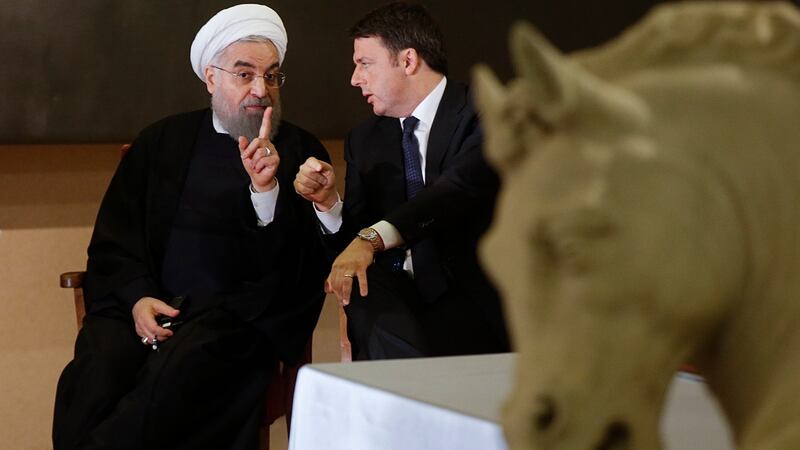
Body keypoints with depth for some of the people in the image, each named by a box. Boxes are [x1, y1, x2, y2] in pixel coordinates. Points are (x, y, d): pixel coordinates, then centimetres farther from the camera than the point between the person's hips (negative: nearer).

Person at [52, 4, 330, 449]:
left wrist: (268, 189, -16)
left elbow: (308, 261, -1)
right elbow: (114, 238, 14)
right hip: (147, 302, 2)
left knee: (177, 374, -33)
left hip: (236, 312, -2)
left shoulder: (300, 151, 10)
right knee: (93, 378, -29)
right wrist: (138, 296, -5)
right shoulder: (163, 141, 17)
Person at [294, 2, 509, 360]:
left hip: (470, 294, -4)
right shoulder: (365, 141, 16)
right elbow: (352, 241, 15)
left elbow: (460, 188, -21)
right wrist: (328, 203, -8)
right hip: (395, 291, 5)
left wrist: (372, 238, -34)